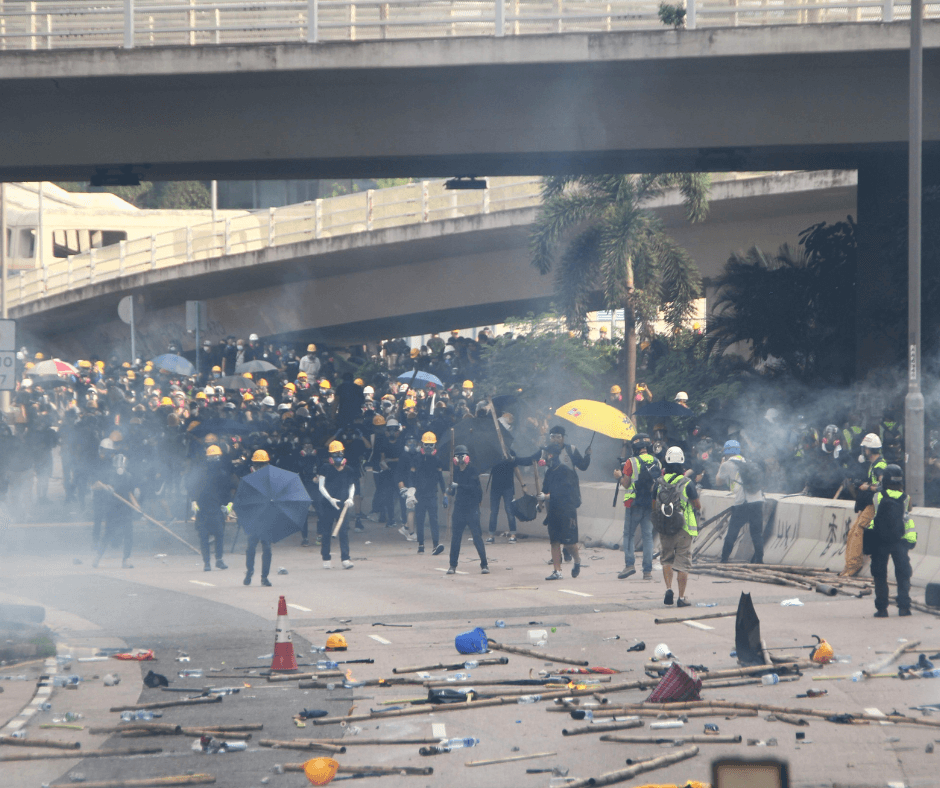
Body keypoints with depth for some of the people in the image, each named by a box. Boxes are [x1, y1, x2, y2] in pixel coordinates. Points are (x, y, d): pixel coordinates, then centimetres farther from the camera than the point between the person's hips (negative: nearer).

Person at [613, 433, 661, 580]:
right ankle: (648, 570, 2)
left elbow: (626, 484, -7)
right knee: (647, 536, 6)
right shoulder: (657, 463, 3)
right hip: (651, 505, 3)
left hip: (634, 504, -3)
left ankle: (630, 564, -9)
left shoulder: (631, 462, -9)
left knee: (628, 535, 7)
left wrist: (619, 476, 11)